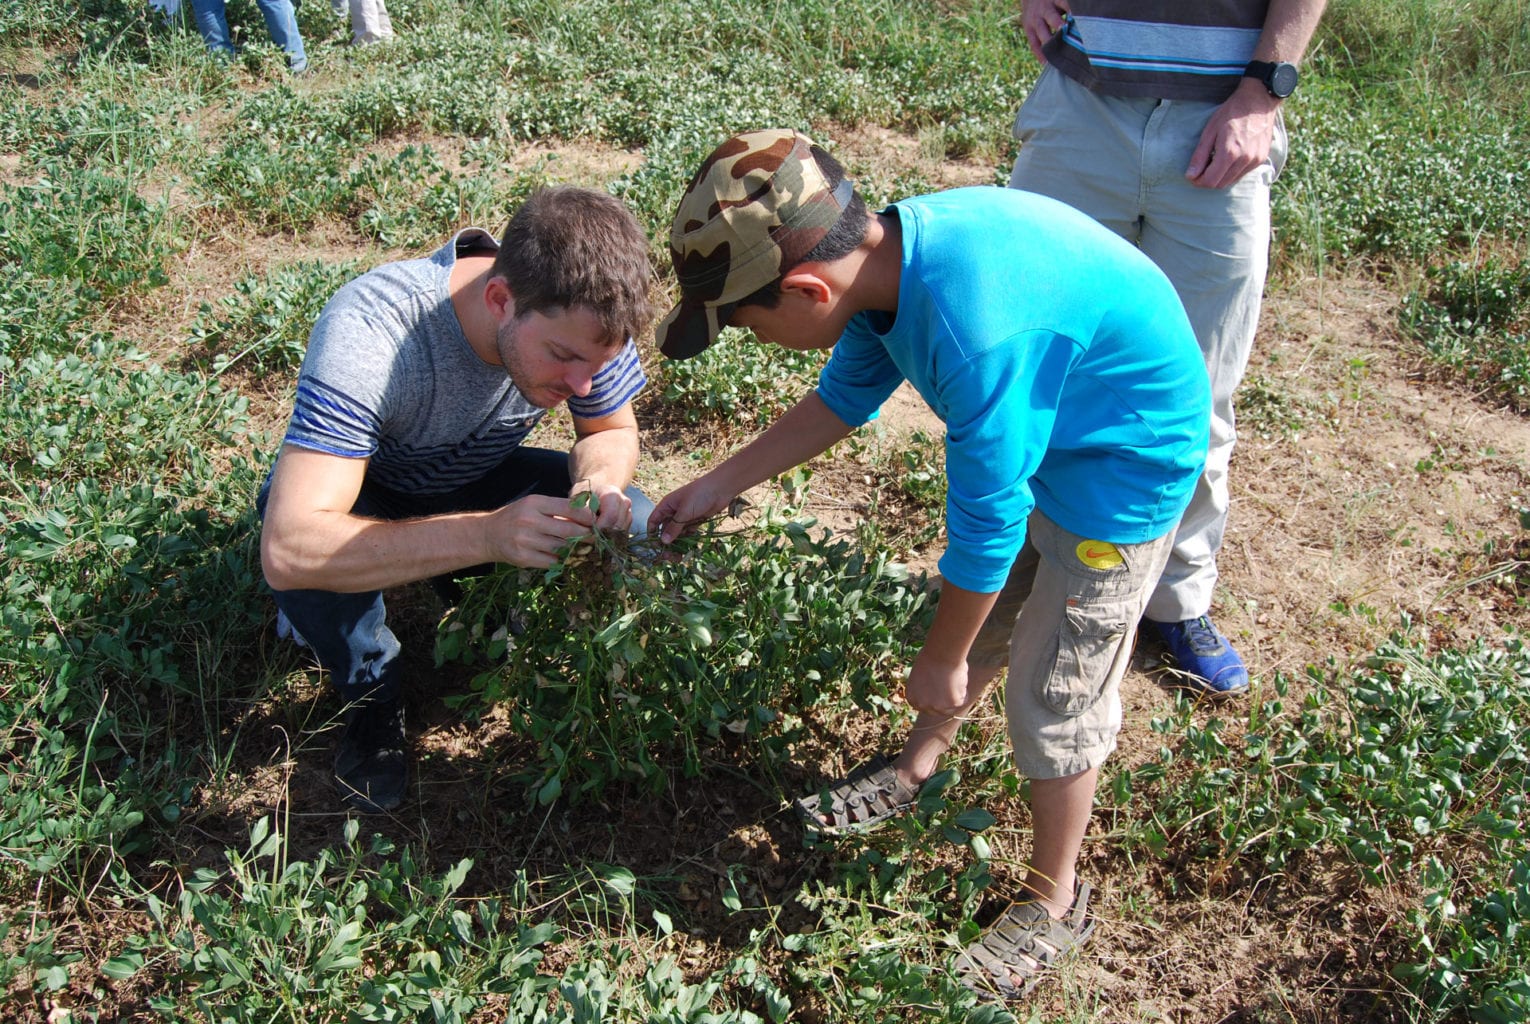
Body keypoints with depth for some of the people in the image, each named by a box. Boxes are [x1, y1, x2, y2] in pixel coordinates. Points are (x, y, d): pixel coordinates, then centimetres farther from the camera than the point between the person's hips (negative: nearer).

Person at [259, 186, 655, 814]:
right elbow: (288, 550, -48)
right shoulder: (368, 334, -41)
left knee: (636, 531, -19)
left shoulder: (584, 317, -26)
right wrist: (485, 533, -55)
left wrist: (598, 481, -31)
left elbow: (612, 431, -6)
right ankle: (373, 698, -5)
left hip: (479, 478, 4)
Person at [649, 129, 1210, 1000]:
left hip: (1123, 466, -8)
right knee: (976, 622, 21)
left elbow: (986, 526, -27)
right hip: (1041, 431, 8)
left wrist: (939, 664, -11)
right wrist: (717, 487, 10)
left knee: (1053, 697, 4)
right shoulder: (879, 253, -13)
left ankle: (1056, 903, 26)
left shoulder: (976, 334, -40)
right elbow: (846, 397, 6)